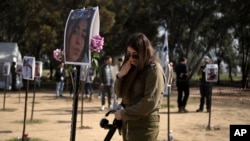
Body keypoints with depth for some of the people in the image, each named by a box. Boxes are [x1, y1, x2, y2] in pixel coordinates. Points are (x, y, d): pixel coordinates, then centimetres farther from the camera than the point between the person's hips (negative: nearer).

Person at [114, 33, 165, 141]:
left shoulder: (154, 69, -13)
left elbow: (150, 103, -21)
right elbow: (120, 93, 12)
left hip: (144, 126, -7)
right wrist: (120, 76, -7)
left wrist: (123, 113, -14)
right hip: (128, 124, 7)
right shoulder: (132, 68, 9)